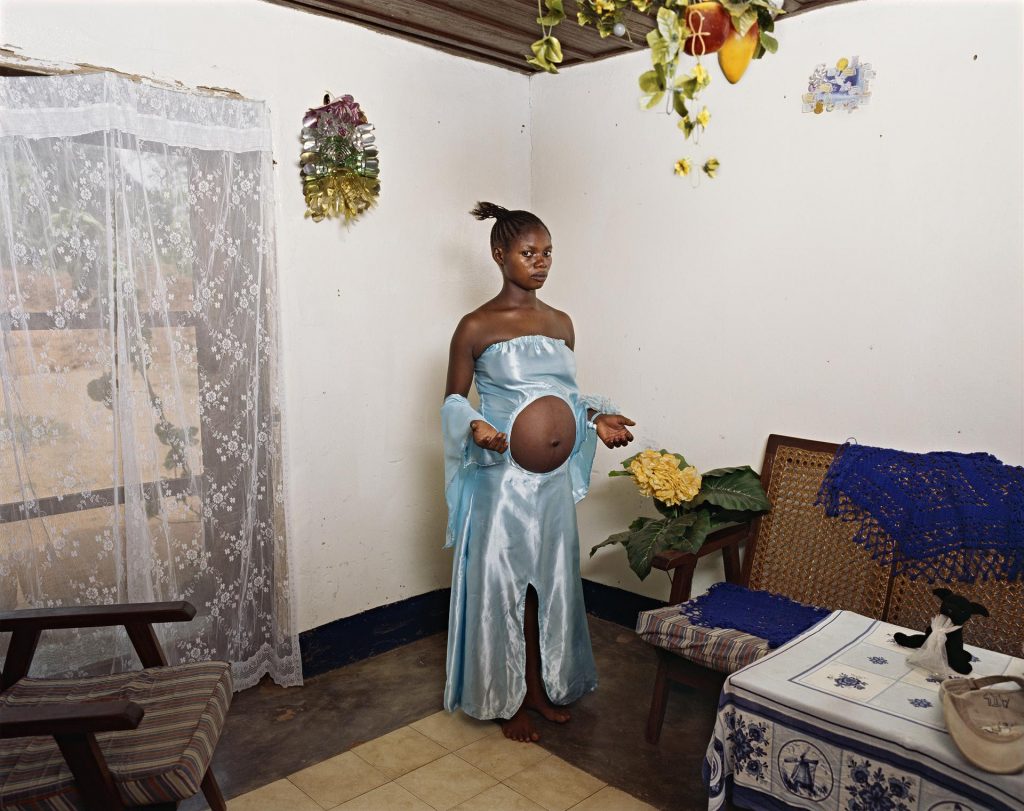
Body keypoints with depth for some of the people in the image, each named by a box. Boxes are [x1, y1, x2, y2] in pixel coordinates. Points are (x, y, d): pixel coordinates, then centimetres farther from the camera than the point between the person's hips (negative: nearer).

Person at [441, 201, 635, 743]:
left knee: (551, 581, 16)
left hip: (553, 479, 6)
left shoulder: (561, 323, 8)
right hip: (501, 479, -5)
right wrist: (475, 426, -22)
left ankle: (542, 685, 36)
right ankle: (507, 701, 26)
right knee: (500, 587, 6)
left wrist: (596, 417, -1)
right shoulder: (476, 327, -8)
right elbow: (453, 400, -2)